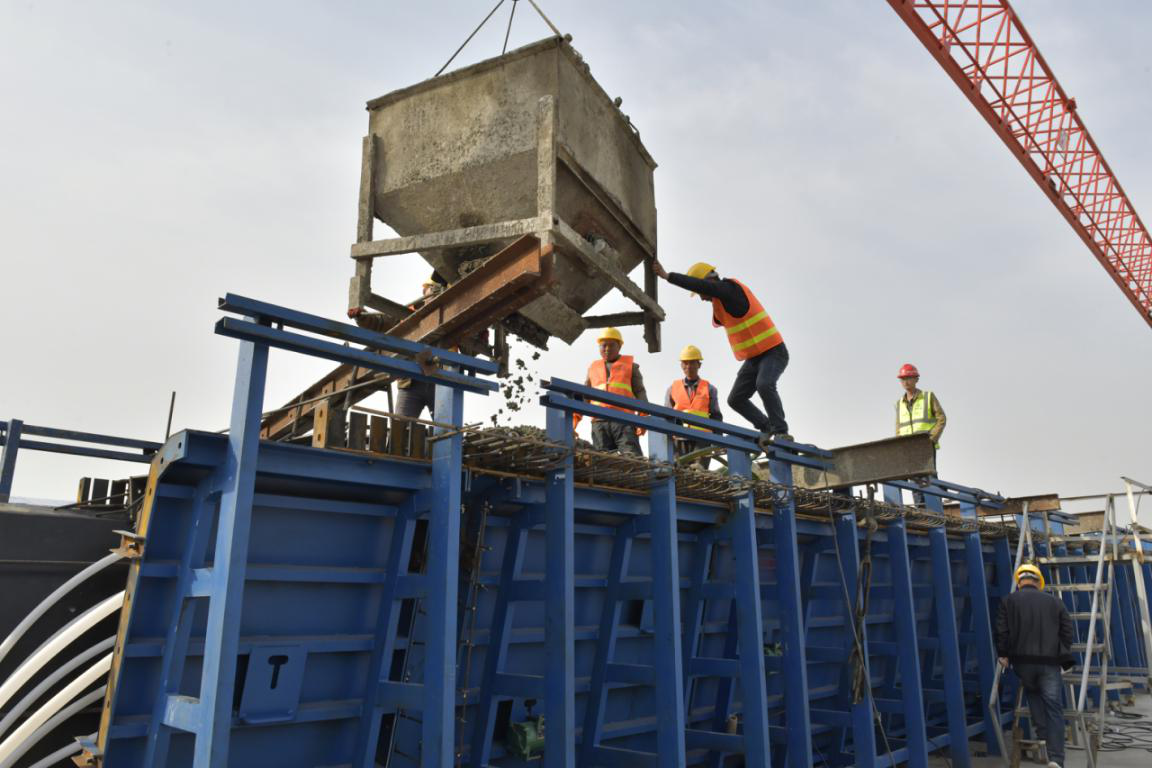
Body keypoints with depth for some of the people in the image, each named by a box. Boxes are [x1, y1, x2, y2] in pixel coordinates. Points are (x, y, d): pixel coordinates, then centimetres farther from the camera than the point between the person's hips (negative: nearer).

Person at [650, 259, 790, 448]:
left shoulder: (731, 288, -19)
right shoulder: (722, 300, 9)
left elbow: (703, 285, -33)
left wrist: (667, 275, -33)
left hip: (773, 352, -10)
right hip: (753, 358, 10)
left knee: (764, 384, -34)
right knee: (735, 399, 4)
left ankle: (781, 432, -23)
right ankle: (767, 427, 18)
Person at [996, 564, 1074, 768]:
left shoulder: (1009, 601, 2)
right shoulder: (1055, 601, 7)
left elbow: (1002, 631, -4)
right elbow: (1068, 633, 7)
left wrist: (1003, 654, 8)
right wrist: (1061, 655, 20)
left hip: (1022, 661, 0)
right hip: (1050, 662, 0)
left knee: (1033, 692, 28)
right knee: (1054, 708, 2)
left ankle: (1043, 734, 22)